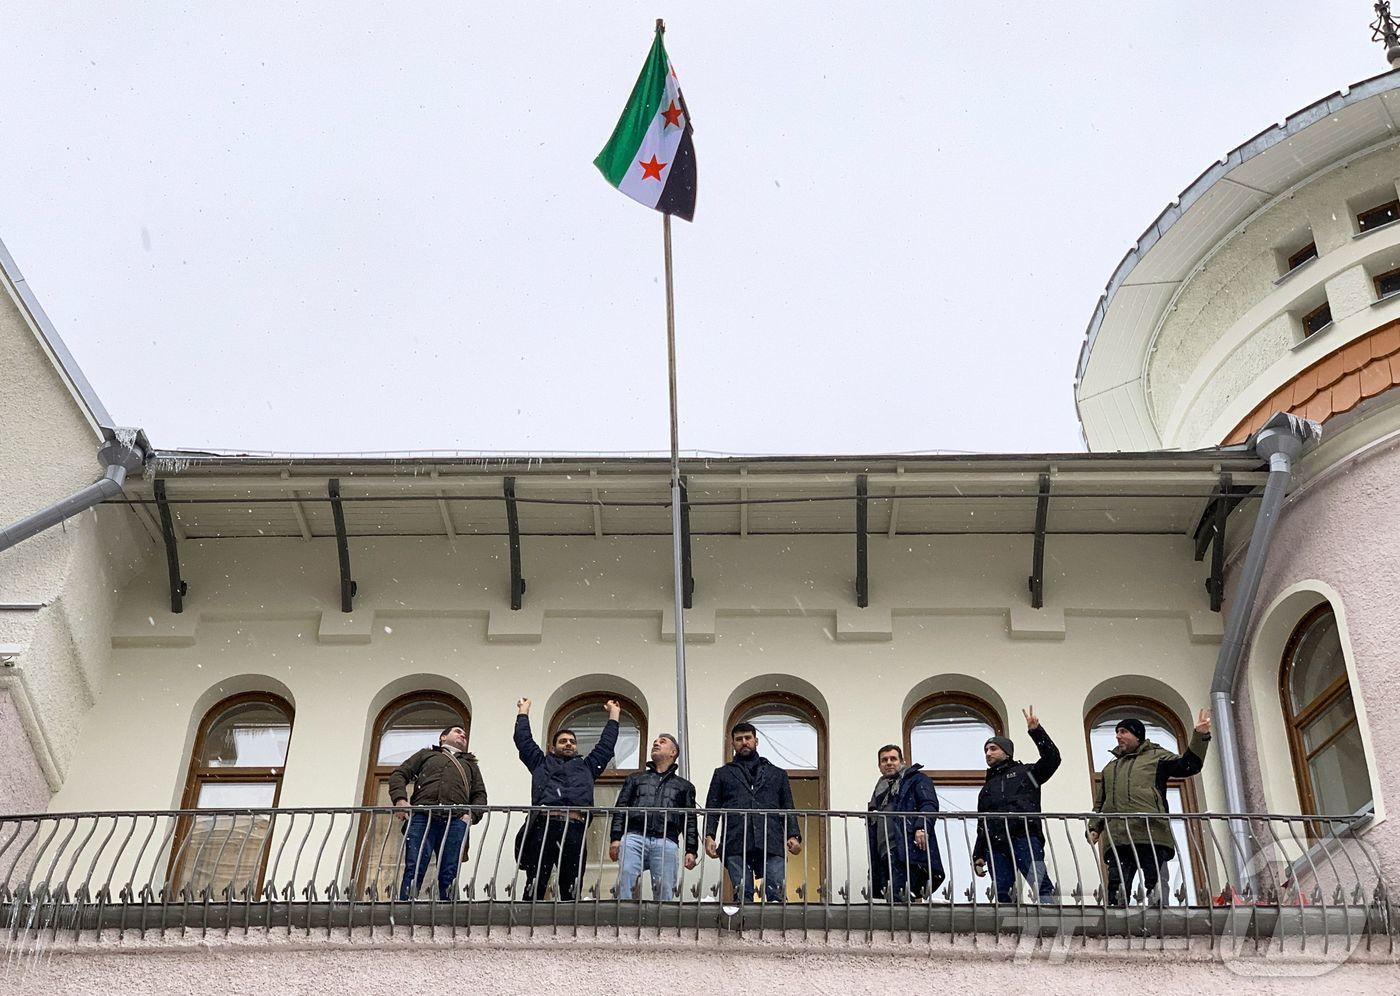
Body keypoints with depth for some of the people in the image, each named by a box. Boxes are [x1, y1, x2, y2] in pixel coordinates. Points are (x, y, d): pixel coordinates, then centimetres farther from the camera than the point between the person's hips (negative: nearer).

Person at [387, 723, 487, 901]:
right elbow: (399, 774, 20)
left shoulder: (470, 764, 36)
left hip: (455, 820, 2)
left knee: (449, 876, -12)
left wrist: (472, 815, 1)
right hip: (422, 816, -2)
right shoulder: (426, 754, 31)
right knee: (413, 870, -17)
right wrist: (400, 799, -1)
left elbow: (480, 794, 24)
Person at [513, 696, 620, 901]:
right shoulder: (542, 763, 29)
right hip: (543, 825, -1)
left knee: (571, 890, -4)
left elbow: (606, 745, 35)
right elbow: (524, 740, 30)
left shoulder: (586, 766, 32)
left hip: (575, 829, 1)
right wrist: (523, 711, 39)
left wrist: (613, 714, 43)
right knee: (534, 887, -8)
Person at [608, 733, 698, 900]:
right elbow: (621, 808, 17)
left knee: (665, 890, -11)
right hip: (634, 837, 0)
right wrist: (615, 838, 2)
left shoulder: (684, 786, 27)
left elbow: (690, 821, 18)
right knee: (625, 877, -22)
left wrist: (691, 850, 5)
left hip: (666, 842, 0)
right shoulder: (635, 778, 28)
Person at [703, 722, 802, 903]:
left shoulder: (777, 774, 25)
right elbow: (712, 809, 15)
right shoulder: (722, 774, 24)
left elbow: (788, 809, 19)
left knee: (777, 895, -13)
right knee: (743, 897, -7)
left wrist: (793, 835, 2)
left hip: (772, 843, 0)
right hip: (736, 845, 0)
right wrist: (709, 836, -2)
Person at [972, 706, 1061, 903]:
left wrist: (1036, 731, -9)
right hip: (996, 846, 5)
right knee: (1001, 893, -6)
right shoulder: (987, 788, 31)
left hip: (1025, 838, -5)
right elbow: (982, 827, 29)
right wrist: (978, 856, 20)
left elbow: (1052, 759, 0)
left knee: (1040, 884, -20)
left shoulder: (1025, 772, 17)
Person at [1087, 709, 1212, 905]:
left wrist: (1200, 736, -5)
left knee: (1156, 886, -12)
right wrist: (1094, 827, 14)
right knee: (1117, 890, -6)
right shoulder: (1110, 768, 32)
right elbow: (1099, 804, 30)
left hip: (1152, 834, -4)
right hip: (1117, 837, 4)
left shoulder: (1156, 756, 18)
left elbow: (1188, 765, 5)